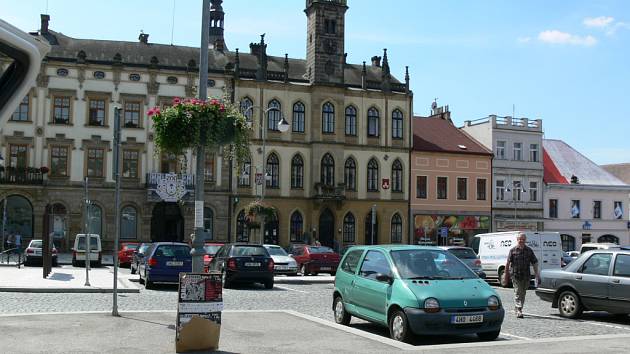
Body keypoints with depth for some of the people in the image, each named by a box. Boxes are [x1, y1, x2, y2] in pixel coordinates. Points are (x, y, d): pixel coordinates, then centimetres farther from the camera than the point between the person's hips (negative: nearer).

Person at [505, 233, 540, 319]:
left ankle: (518, 309, 26)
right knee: (518, 293, -11)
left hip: (526, 276, 3)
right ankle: (518, 311, -16)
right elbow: (507, 264, 3)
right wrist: (507, 275, 1)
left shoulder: (529, 250, 7)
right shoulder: (513, 250, 1)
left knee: (523, 293, 12)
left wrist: (537, 275, 0)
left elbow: (534, 263, 7)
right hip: (515, 275, -3)